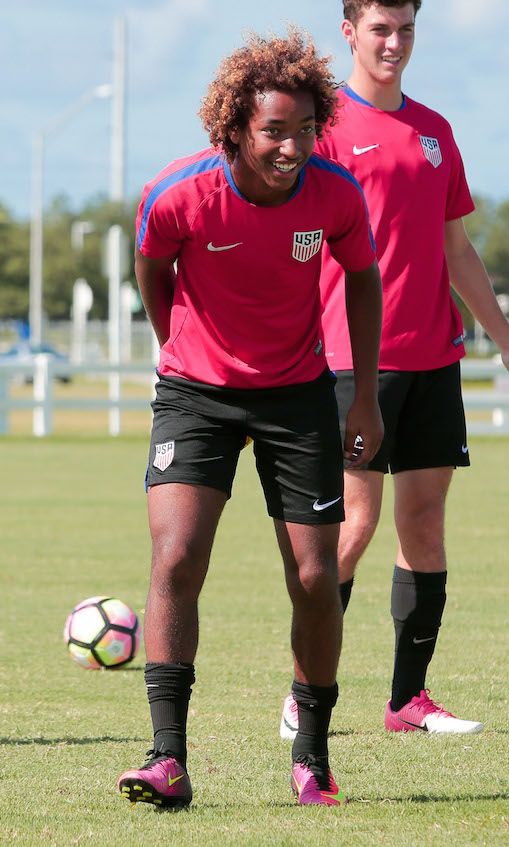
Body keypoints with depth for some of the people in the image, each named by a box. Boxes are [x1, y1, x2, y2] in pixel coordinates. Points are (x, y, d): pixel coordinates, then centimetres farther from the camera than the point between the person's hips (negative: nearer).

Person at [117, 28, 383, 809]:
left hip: (299, 393, 2)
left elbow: (363, 276, 5)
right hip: (197, 391, -1)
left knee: (316, 580, -1)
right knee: (176, 558, -19)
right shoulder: (176, 195, -20)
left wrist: (367, 395, 4)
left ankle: (312, 758, 18)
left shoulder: (336, 194, -14)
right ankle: (169, 759, -20)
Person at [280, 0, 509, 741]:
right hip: (354, 355, -6)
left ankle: (410, 699, 9)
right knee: (355, 520, -10)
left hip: (433, 355, 6)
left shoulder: (433, 131, 16)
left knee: (425, 520, 4)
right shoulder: (326, 122, -2)